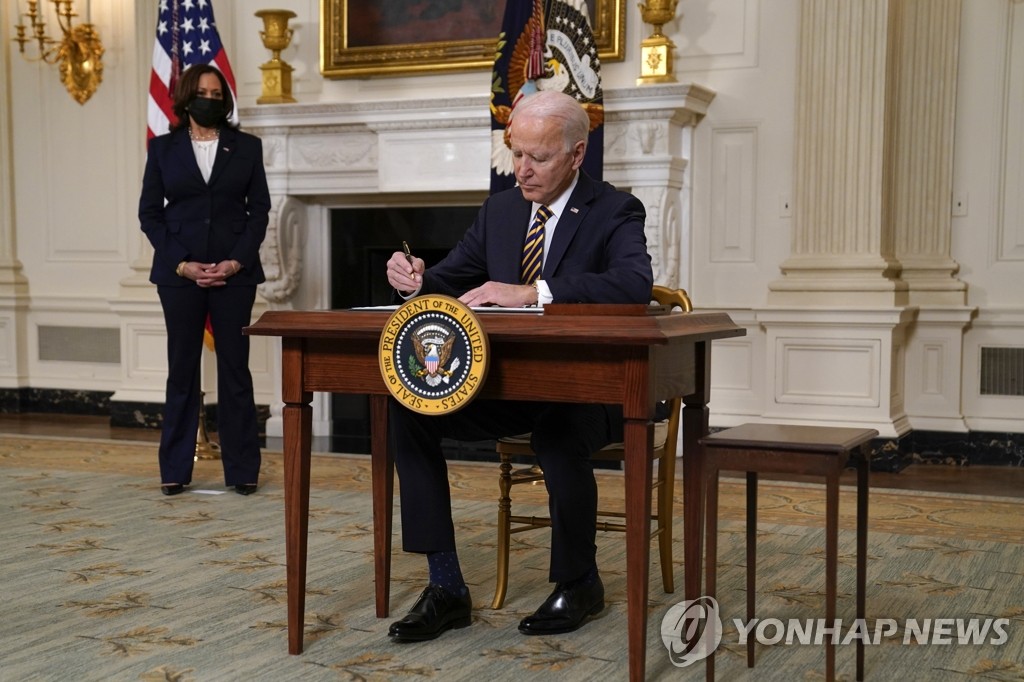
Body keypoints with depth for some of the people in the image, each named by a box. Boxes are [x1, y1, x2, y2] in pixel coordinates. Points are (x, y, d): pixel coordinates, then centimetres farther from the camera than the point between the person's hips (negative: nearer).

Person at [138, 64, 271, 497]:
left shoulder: (247, 147, 6)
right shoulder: (163, 148, 6)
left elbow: (259, 208, 4)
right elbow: (149, 212, 3)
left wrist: (238, 261, -9)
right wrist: (182, 264, -8)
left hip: (234, 271, 0)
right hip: (179, 273, 0)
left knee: (235, 369, 3)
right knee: (182, 369, 5)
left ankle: (242, 470, 10)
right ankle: (175, 470, 14)